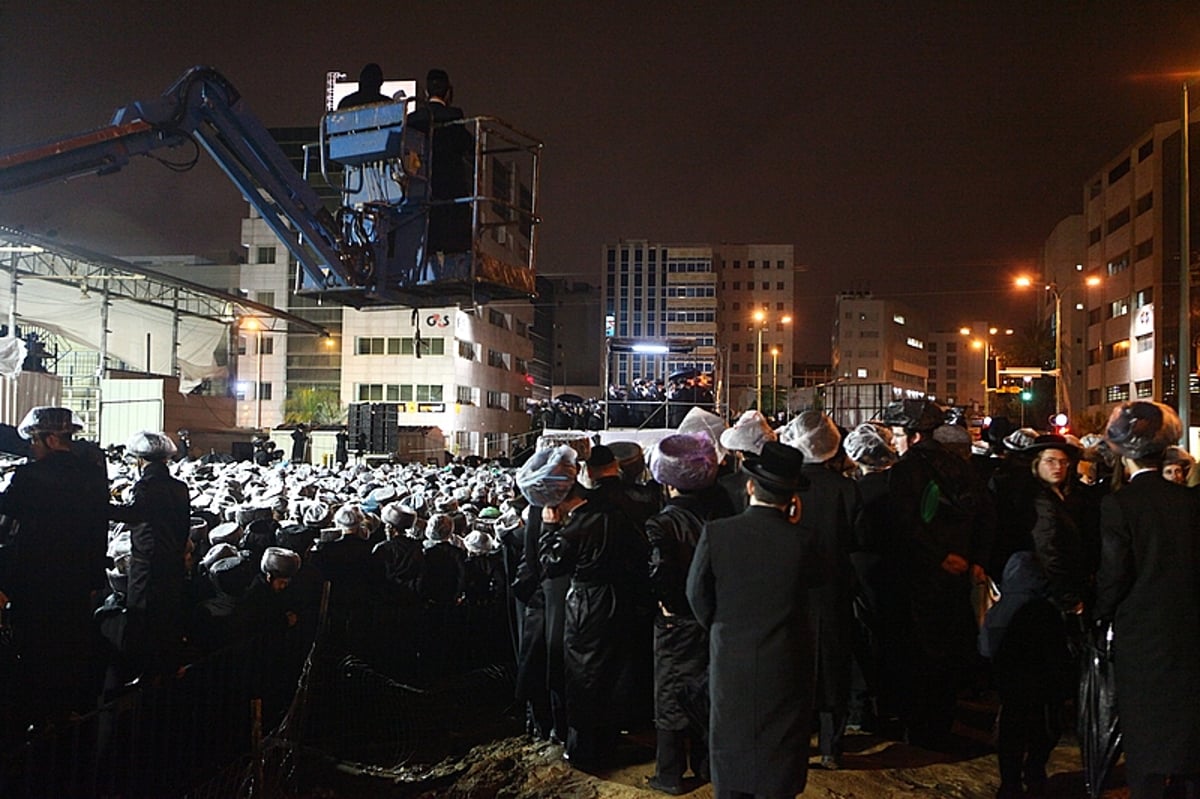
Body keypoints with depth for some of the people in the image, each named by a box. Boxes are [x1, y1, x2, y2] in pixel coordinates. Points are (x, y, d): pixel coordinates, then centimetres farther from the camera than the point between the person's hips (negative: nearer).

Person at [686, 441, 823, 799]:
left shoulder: (715, 533, -13)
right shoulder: (800, 542, -16)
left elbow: (697, 594, -4)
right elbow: (817, 577, 4)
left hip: (729, 665, 1)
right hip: (785, 670, -1)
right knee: (779, 766, 14)